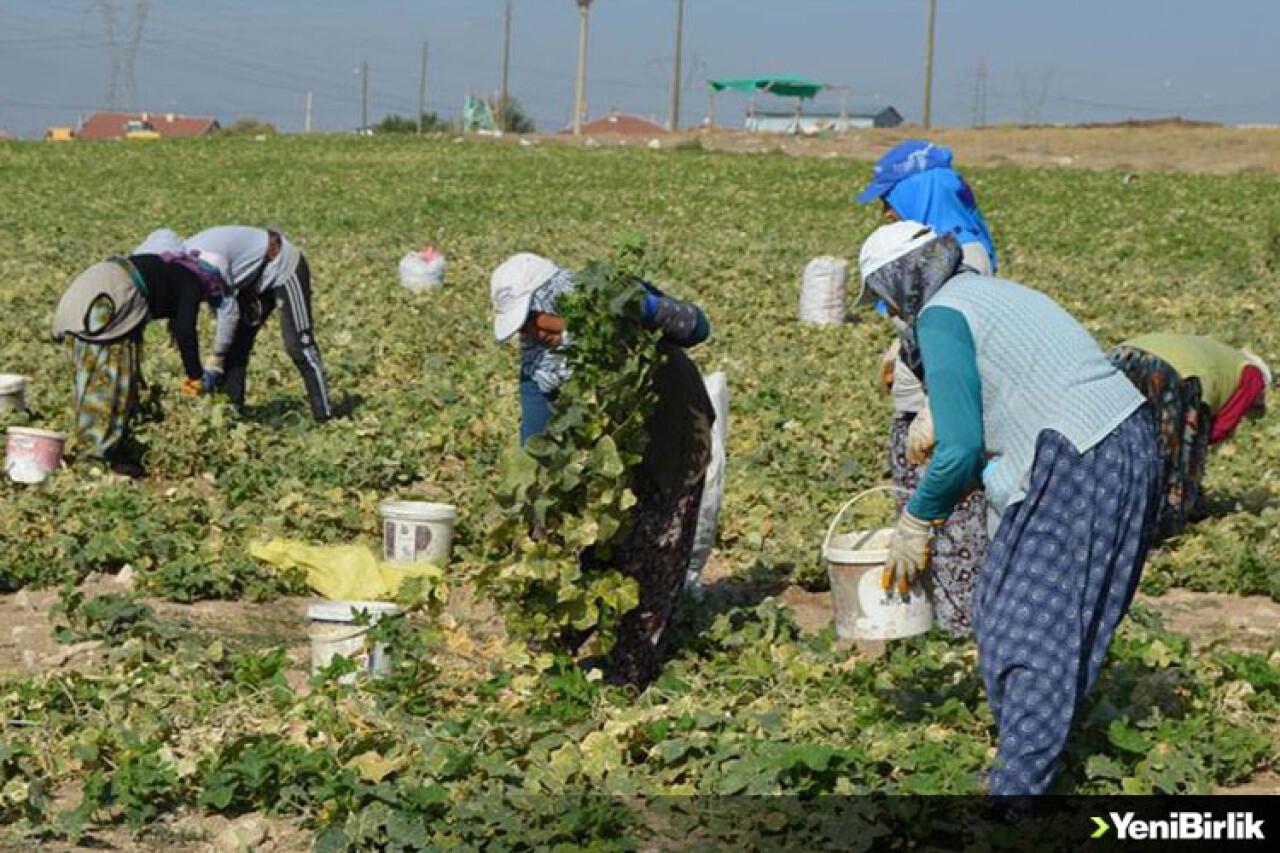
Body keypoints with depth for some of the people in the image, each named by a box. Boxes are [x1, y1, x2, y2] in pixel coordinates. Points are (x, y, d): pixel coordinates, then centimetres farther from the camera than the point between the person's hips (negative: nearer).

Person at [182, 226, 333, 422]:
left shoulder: (207, 259, -33)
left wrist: (214, 365, -25)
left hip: (284, 268, -9)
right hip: (256, 278, 9)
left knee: (299, 345, -12)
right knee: (236, 342, 3)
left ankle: (324, 414, -9)